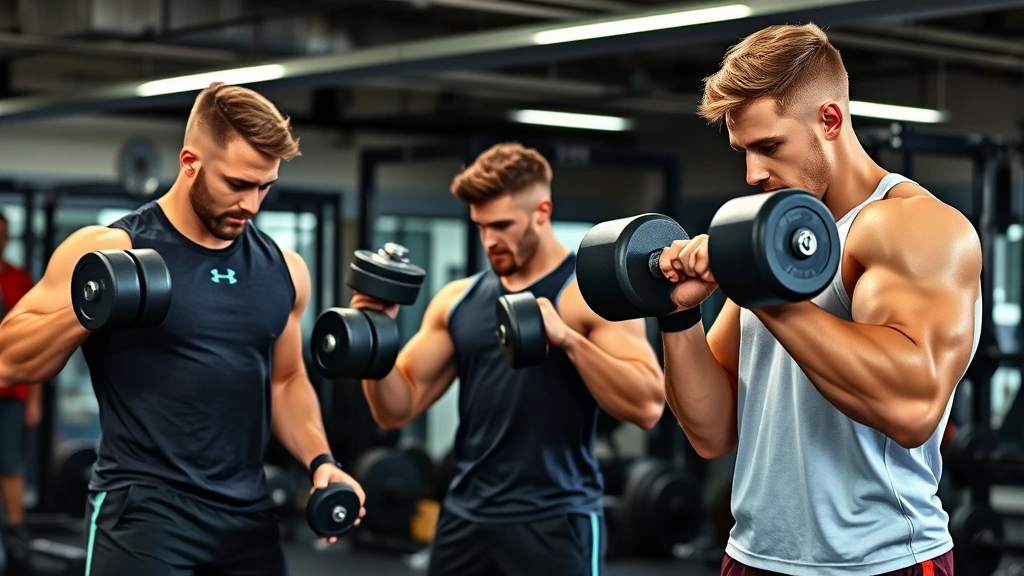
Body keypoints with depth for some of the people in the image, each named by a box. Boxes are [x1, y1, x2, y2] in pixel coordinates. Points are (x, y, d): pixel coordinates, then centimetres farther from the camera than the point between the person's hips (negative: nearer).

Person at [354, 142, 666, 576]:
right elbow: (396, 410, 8)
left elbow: (647, 407, -16)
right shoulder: (457, 300, 9)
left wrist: (568, 338, -25)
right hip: (465, 518, 5)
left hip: (554, 522, -5)